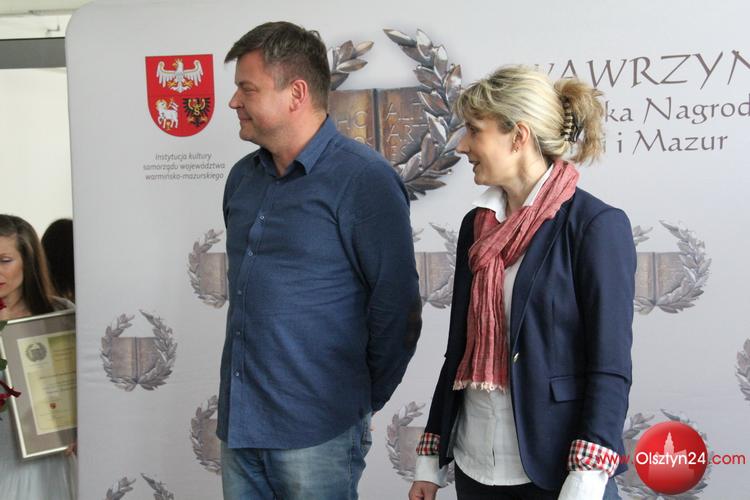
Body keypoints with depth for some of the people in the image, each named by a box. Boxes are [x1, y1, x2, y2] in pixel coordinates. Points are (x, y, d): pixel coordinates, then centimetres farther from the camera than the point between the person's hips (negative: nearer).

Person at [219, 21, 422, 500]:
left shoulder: (363, 178, -12)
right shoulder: (244, 177, 10)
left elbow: (395, 305, -12)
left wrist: (363, 401, -3)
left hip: (316, 432, -7)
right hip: (238, 421, 7)